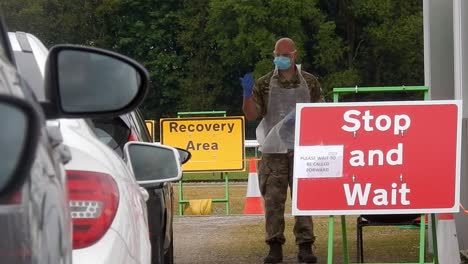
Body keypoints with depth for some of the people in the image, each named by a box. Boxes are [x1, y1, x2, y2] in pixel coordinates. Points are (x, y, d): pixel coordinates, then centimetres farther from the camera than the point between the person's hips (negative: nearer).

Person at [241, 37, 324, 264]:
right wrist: (248, 94, -15)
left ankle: (305, 246, 2)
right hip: (273, 150, 0)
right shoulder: (264, 84, 7)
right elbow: (251, 115, 2)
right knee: (273, 199, -2)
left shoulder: (310, 82, 8)